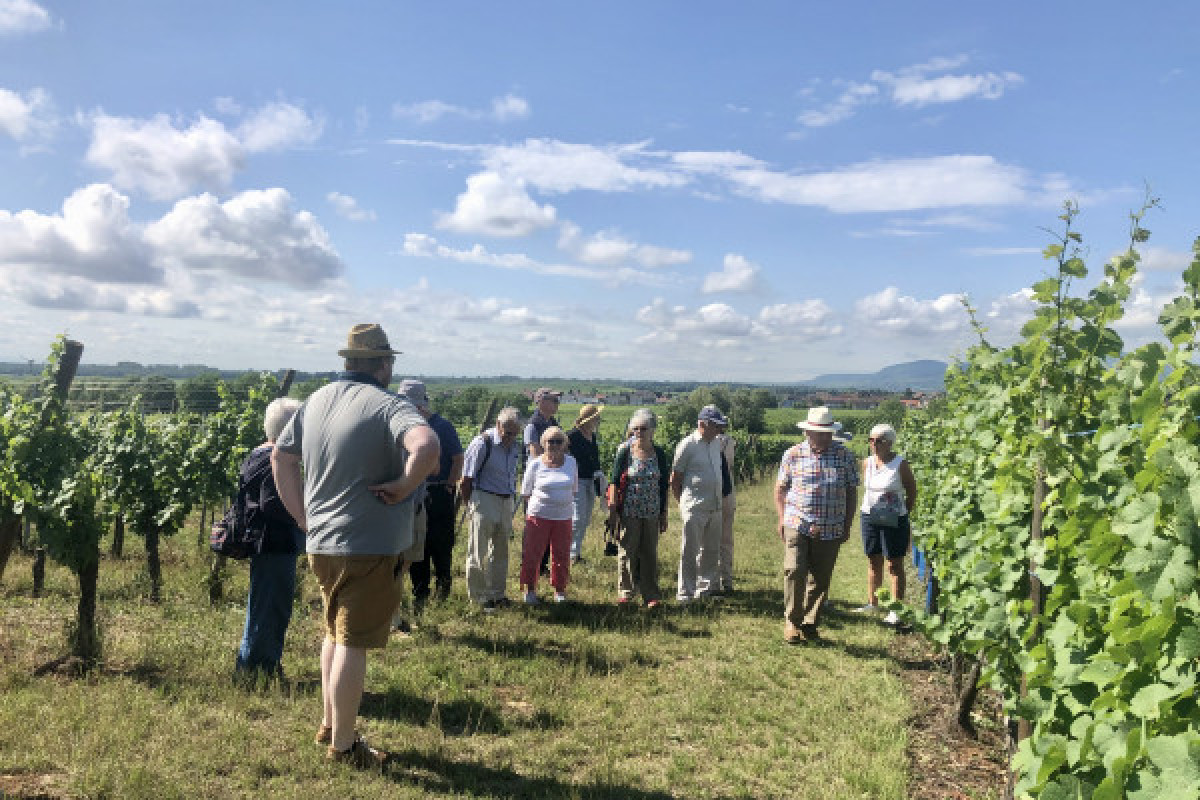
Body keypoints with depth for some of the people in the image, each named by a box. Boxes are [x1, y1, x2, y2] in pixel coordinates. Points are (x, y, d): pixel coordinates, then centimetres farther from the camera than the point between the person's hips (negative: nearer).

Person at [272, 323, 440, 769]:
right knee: (353, 643, 3)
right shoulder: (388, 405, -15)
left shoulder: (317, 400, 7)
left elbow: (281, 457, 14)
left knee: (335, 632, 23)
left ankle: (329, 724, 36)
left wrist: (304, 517, 13)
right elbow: (427, 445, -35)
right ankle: (343, 745, 15)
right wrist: (403, 486, -19)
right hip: (368, 546, -7)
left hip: (319, 543, 7)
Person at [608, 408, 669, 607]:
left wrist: (664, 515, 7)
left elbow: (664, 486, 8)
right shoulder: (624, 452, -2)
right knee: (627, 552, 4)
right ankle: (625, 592, 16)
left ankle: (651, 594, 14)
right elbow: (615, 481, -2)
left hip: (652, 513, 2)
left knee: (650, 553, 7)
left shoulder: (659, 454, 4)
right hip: (629, 512, -2)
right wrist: (613, 508, -7)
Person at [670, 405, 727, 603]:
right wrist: (683, 503, 1)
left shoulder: (717, 444, 10)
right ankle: (685, 592, 7)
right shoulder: (688, 445, -10)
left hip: (715, 507, 7)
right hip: (695, 508, -7)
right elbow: (675, 479, -5)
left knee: (711, 549, 14)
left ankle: (706, 586, 28)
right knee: (690, 551, -1)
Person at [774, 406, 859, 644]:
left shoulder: (844, 456, 3)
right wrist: (782, 519, 1)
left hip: (830, 531, 2)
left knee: (821, 579, 6)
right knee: (795, 571, -13)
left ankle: (810, 624, 20)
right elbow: (780, 488, 9)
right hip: (797, 526, -1)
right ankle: (792, 620, 4)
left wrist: (847, 525, 7)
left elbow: (852, 491, 10)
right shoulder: (793, 455, 1)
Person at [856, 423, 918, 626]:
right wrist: (868, 510, 8)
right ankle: (872, 602, 26)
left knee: (895, 564, 2)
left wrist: (903, 514, -2)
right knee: (873, 562, 14)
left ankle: (896, 609, 9)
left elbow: (912, 492, -1)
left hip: (894, 521, -5)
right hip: (869, 518, 5)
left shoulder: (900, 464, -10)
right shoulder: (867, 463, 3)